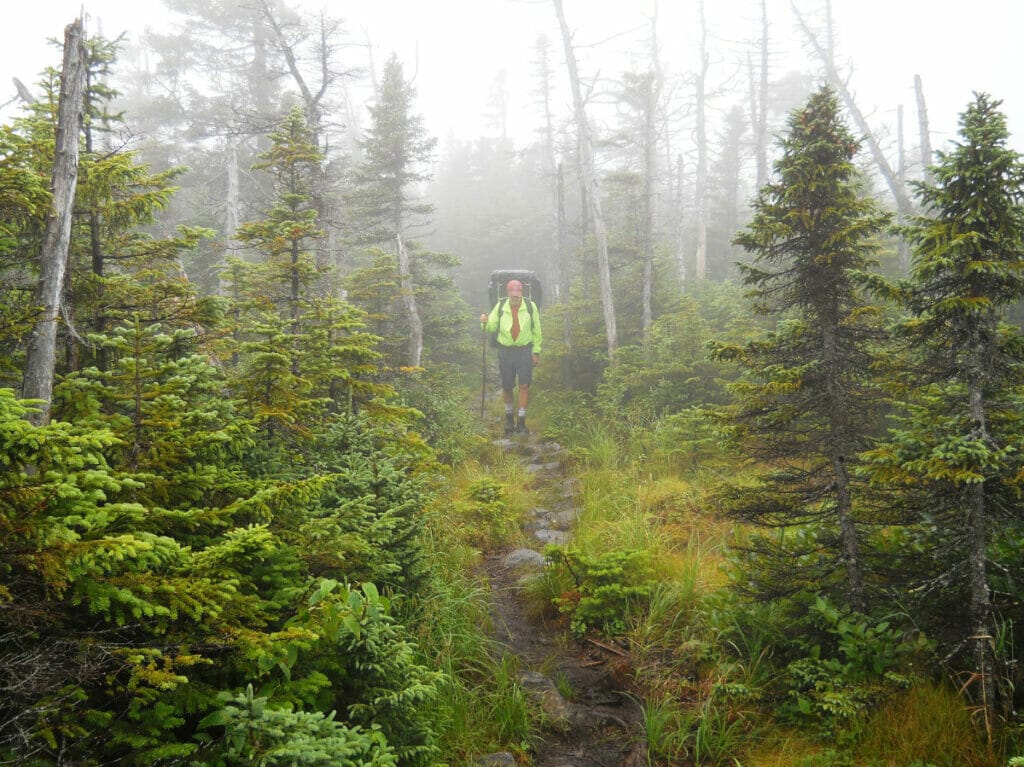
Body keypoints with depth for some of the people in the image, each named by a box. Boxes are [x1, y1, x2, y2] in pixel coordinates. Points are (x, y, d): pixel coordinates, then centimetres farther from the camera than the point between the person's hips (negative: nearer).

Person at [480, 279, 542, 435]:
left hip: (525, 350, -1)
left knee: (524, 385, -7)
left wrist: (536, 352, 4)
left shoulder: (530, 306, -3)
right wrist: (485, 322, -20)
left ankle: (521, 421, 1)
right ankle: (509, 417, 31)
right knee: (507, 387, 7)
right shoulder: (500, 307, -2)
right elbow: (491, 327, 3)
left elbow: (536, 330, 4)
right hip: (505, 351, 1)